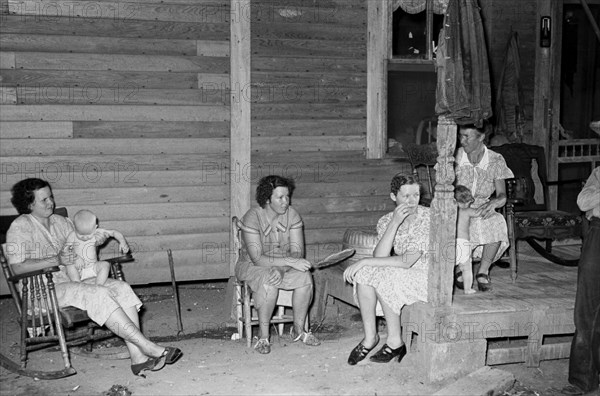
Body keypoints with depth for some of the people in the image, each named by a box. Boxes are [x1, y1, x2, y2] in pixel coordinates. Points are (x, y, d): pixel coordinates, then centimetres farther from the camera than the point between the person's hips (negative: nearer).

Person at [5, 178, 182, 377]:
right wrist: (56, 260, -18)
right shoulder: (20, 227, -3)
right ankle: (146, 346, -31)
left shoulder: (61, 222, 18)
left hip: (75, 279, 7)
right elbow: (17, 267, -15)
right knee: (98, 294, -32)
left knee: (121, 288, -19)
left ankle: (138, 357, -30)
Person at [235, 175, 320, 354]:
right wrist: (290, 261, -34)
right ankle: (263, 336, -22)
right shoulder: (252, 218, -21)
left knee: (305, 277, -26)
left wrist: (281, 268, -33)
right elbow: (257, 259, -26)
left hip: (284, 265, 4)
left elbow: (297, 252, -13)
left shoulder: (292, 215, -9)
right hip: (251, 266, -4)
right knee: (269, 282, -37)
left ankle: (298, 329, -6)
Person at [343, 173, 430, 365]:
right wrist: (394, 224, -25)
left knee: (383, 277, -29)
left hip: (428, 276, -5)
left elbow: (407, 261, -26)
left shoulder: (428, 219, -18)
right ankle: (370, 336, -10)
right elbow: (379, 257, -17)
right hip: (401, 276, 6)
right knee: (364, 274, -20)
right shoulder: (386, 221, 0)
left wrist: (364, 261, -25)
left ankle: (395, 341, -14)